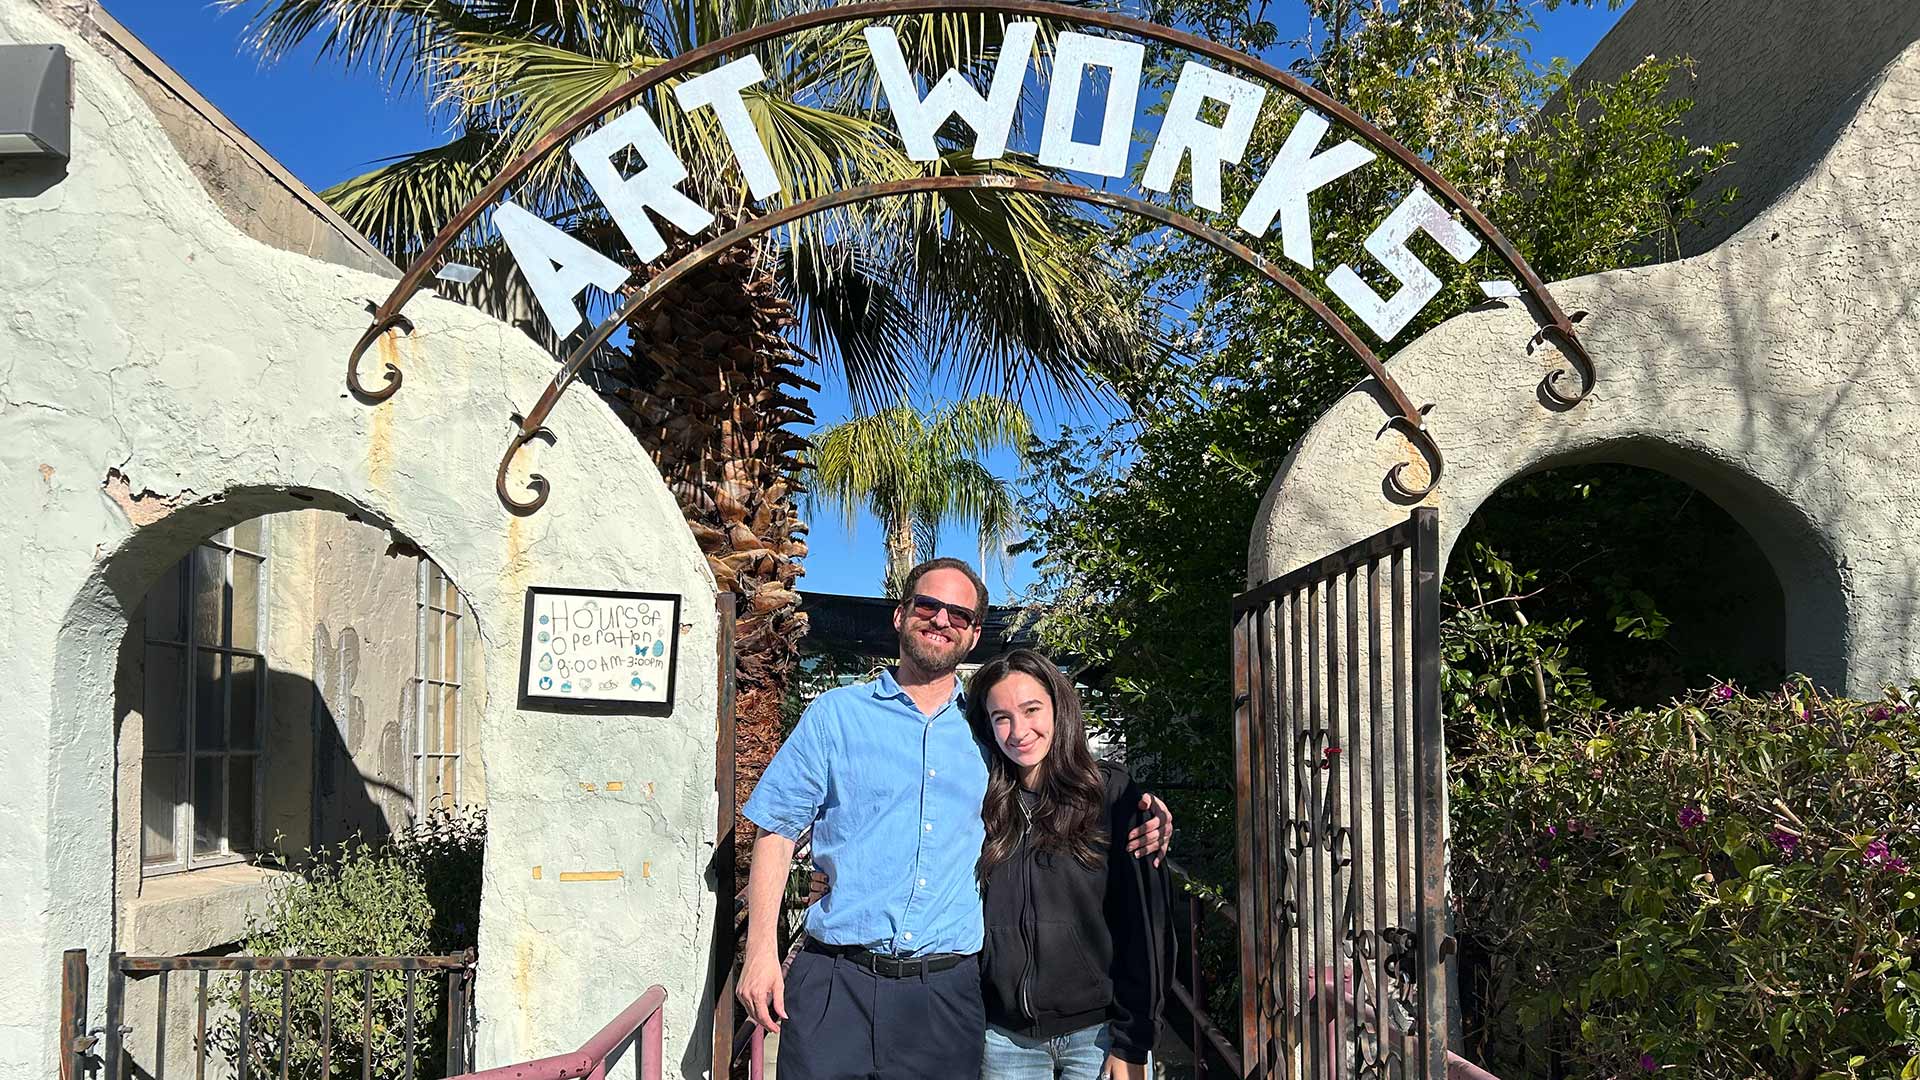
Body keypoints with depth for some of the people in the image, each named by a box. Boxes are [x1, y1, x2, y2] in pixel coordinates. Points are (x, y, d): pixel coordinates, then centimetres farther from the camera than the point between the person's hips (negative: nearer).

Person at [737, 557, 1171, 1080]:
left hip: (950, 992, 2)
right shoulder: (836, 713, 5)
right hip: (838, 981, -2)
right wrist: (761, 949, -7)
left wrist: (1132, 831, 0)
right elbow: (778, 829, 4)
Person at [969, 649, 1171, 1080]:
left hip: (1096, 1033, -2)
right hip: (1005, 1037, 3)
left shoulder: (1112, 793, -5)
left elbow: (1143, 921, -6)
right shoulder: (984, 804, 3)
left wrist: (1131, 1044, -8)